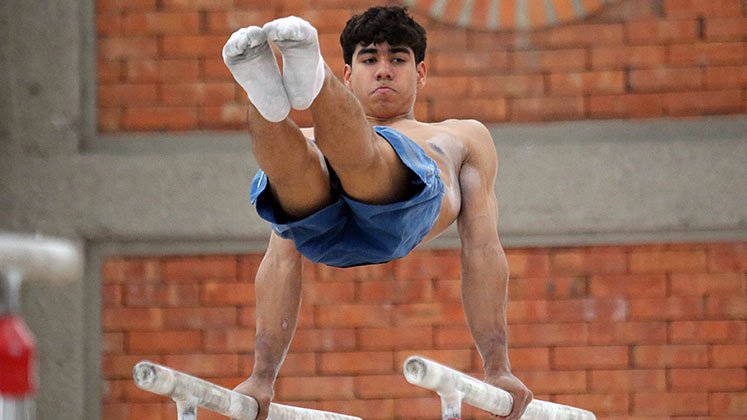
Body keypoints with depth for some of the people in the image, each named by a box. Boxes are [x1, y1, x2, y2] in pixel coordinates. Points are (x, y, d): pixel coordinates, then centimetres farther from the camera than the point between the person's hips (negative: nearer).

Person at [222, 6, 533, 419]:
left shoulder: (464, 137, 42)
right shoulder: (311, 141, 41)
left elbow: (482, 250, 27)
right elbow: (281, 259, 27)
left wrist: (497, 370, 12)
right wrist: (262, 376, 12)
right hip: (320, 223, 2)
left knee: (360, 150, -37)